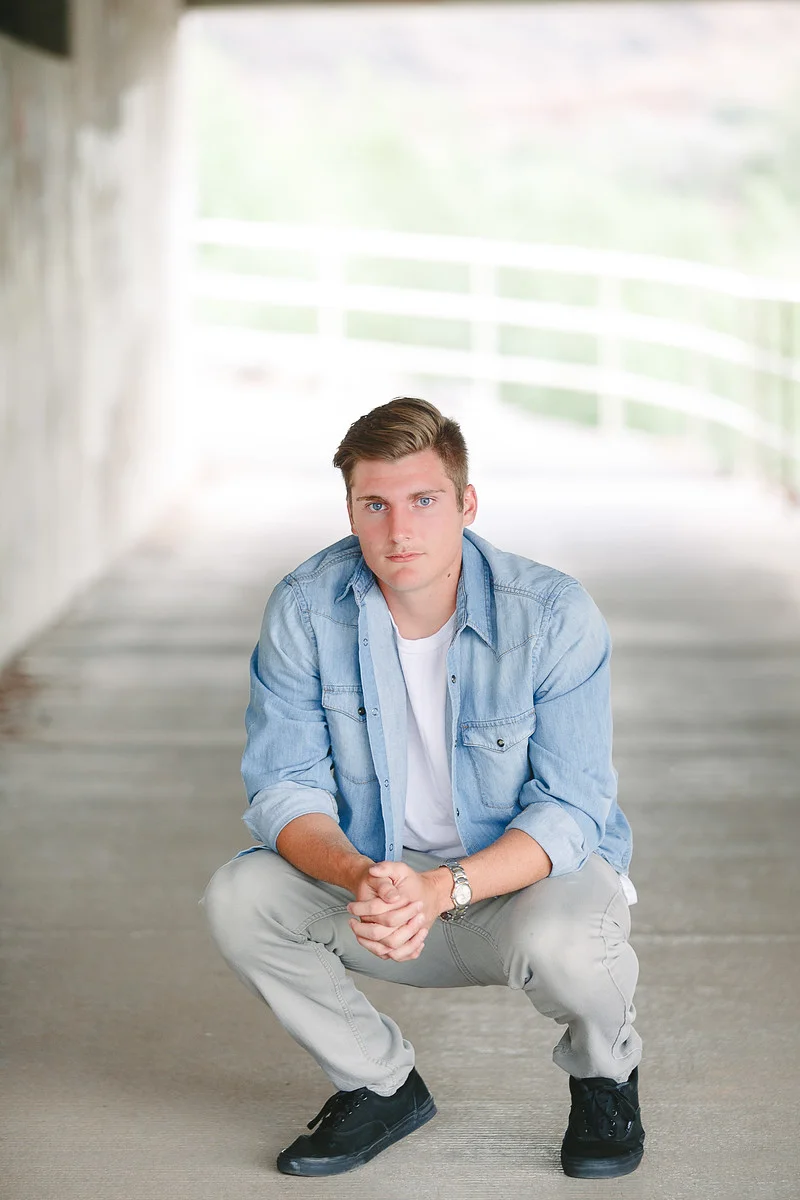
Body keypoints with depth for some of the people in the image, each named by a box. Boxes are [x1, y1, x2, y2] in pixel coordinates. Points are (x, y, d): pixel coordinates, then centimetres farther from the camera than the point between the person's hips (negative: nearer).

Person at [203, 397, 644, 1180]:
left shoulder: (553, 615, -22)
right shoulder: (304, 608, -14)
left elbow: (570, 810, -21)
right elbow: (284, 788, -12)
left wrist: (445, 887, -38)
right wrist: (360, 877, -35)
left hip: (533, 873, -3)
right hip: (377, 878, 3)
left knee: (562, 942, -38)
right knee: (237, 899, -22)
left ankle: (604, 1072, 2)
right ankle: (382, 1085, 4)